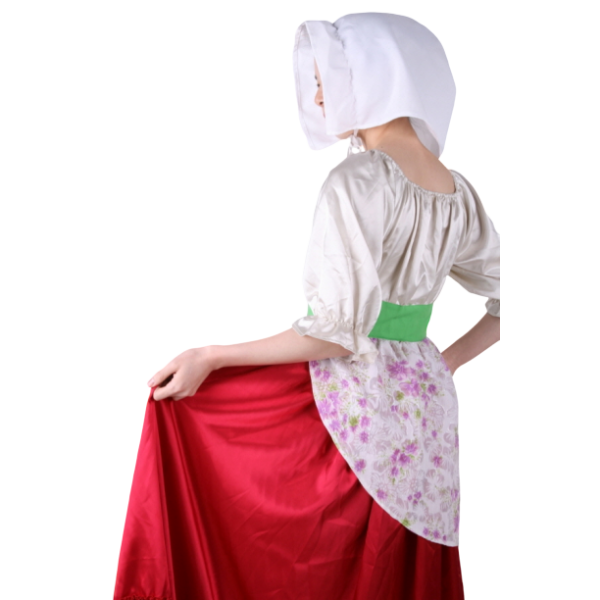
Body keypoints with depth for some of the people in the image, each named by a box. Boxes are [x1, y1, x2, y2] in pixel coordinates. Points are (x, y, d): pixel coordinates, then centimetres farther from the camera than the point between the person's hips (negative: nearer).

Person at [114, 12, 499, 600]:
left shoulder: (358, 180, -16)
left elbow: (339, 331, -20)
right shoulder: (459, 194, 5)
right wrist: (439, 365, 15)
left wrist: (210, 356, -13)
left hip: (346, 407, -7)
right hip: (424, 407, 8)